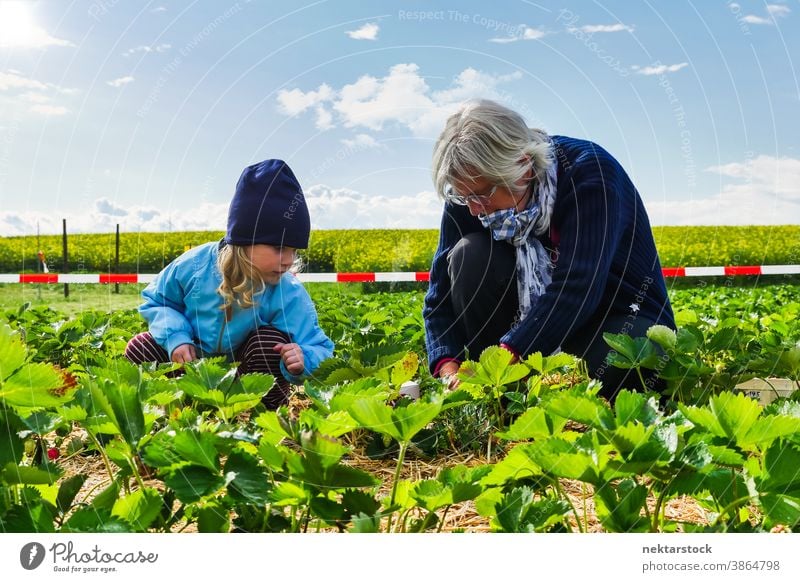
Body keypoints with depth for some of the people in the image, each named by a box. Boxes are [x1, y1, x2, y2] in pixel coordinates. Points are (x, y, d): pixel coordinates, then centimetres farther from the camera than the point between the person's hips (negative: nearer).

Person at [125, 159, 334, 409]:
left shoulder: (290, 295, -28)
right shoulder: (196, 264, -22)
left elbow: (319, 350, -26)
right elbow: (156, 301, -4)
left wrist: (304, 360, -52)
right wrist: (176, 337, -23)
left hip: (248, 372, -2)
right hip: (194, 361, 2)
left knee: (270, 340, -32)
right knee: (138, 349, -15)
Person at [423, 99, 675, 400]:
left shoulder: (590, 171, -24)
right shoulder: (467, 199, -10)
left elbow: (577, 288, -35)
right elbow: (441, 296, -9)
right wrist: (448, 368, -27)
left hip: (624, 320, -4)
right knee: (469, 255, -20)